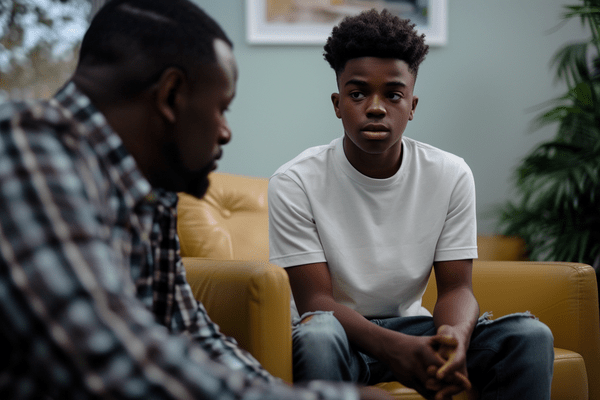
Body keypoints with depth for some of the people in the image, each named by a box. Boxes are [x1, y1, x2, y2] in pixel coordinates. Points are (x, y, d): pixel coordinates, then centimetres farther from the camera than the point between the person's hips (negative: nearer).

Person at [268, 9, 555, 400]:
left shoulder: (451, 176, -2)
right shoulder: (295, 183, -12)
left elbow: (456, 287, -3)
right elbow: (315, 300, -16)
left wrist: (454, 335, -30)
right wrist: (395, 349, -35)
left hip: (411, 324, 3)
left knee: (530, 336, -20)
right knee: (317, 334, -39)